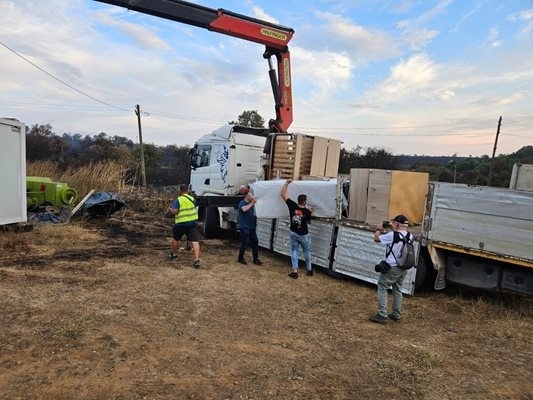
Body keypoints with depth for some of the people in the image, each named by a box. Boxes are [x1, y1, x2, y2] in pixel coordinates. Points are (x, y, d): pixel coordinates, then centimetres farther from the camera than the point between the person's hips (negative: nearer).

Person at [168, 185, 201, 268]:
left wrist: (170, 209, 4)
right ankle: (197, 259, -18)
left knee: (175, 238, 22)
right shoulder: (192, 199, 6)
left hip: (181, 223, -3)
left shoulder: (178, 200, -8)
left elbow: (174, 211, -16)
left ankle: (173, 254, 39)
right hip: (193, 222, 3)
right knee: (194, 241, -6)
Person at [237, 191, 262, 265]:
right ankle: (240, 258, 15)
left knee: (255, 242, 7)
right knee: (245, 243, -3)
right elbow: (244, 209, -30)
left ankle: (256, 259, 15)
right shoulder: (242, 203, -9)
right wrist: (252, 203, -26)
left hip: (252, 227, 7)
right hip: (244, 227, -7)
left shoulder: (251, 203, 11)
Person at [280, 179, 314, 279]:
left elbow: (282, 194, -10)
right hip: (304, 235, -1)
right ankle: (309, 270, 28)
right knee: (307, 252, 16)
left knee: (294, 251, 12)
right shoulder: (307, 211, -17)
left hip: (293, 233, 2)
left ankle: (295, 271, 4)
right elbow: (309, 222, 3)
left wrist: (286, 182, -5)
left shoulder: (292, 206, -15)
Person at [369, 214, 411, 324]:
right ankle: (396, 315, 27)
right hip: (404, 268, 8)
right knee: (397, 290, 19)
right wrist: (393, 229, 21)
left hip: (392, 268, -7)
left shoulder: (392, 235, -20)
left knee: (382, 288, 1)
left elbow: (376, 239, -9)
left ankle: (382, 315, -3)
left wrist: (378, 229, 7)